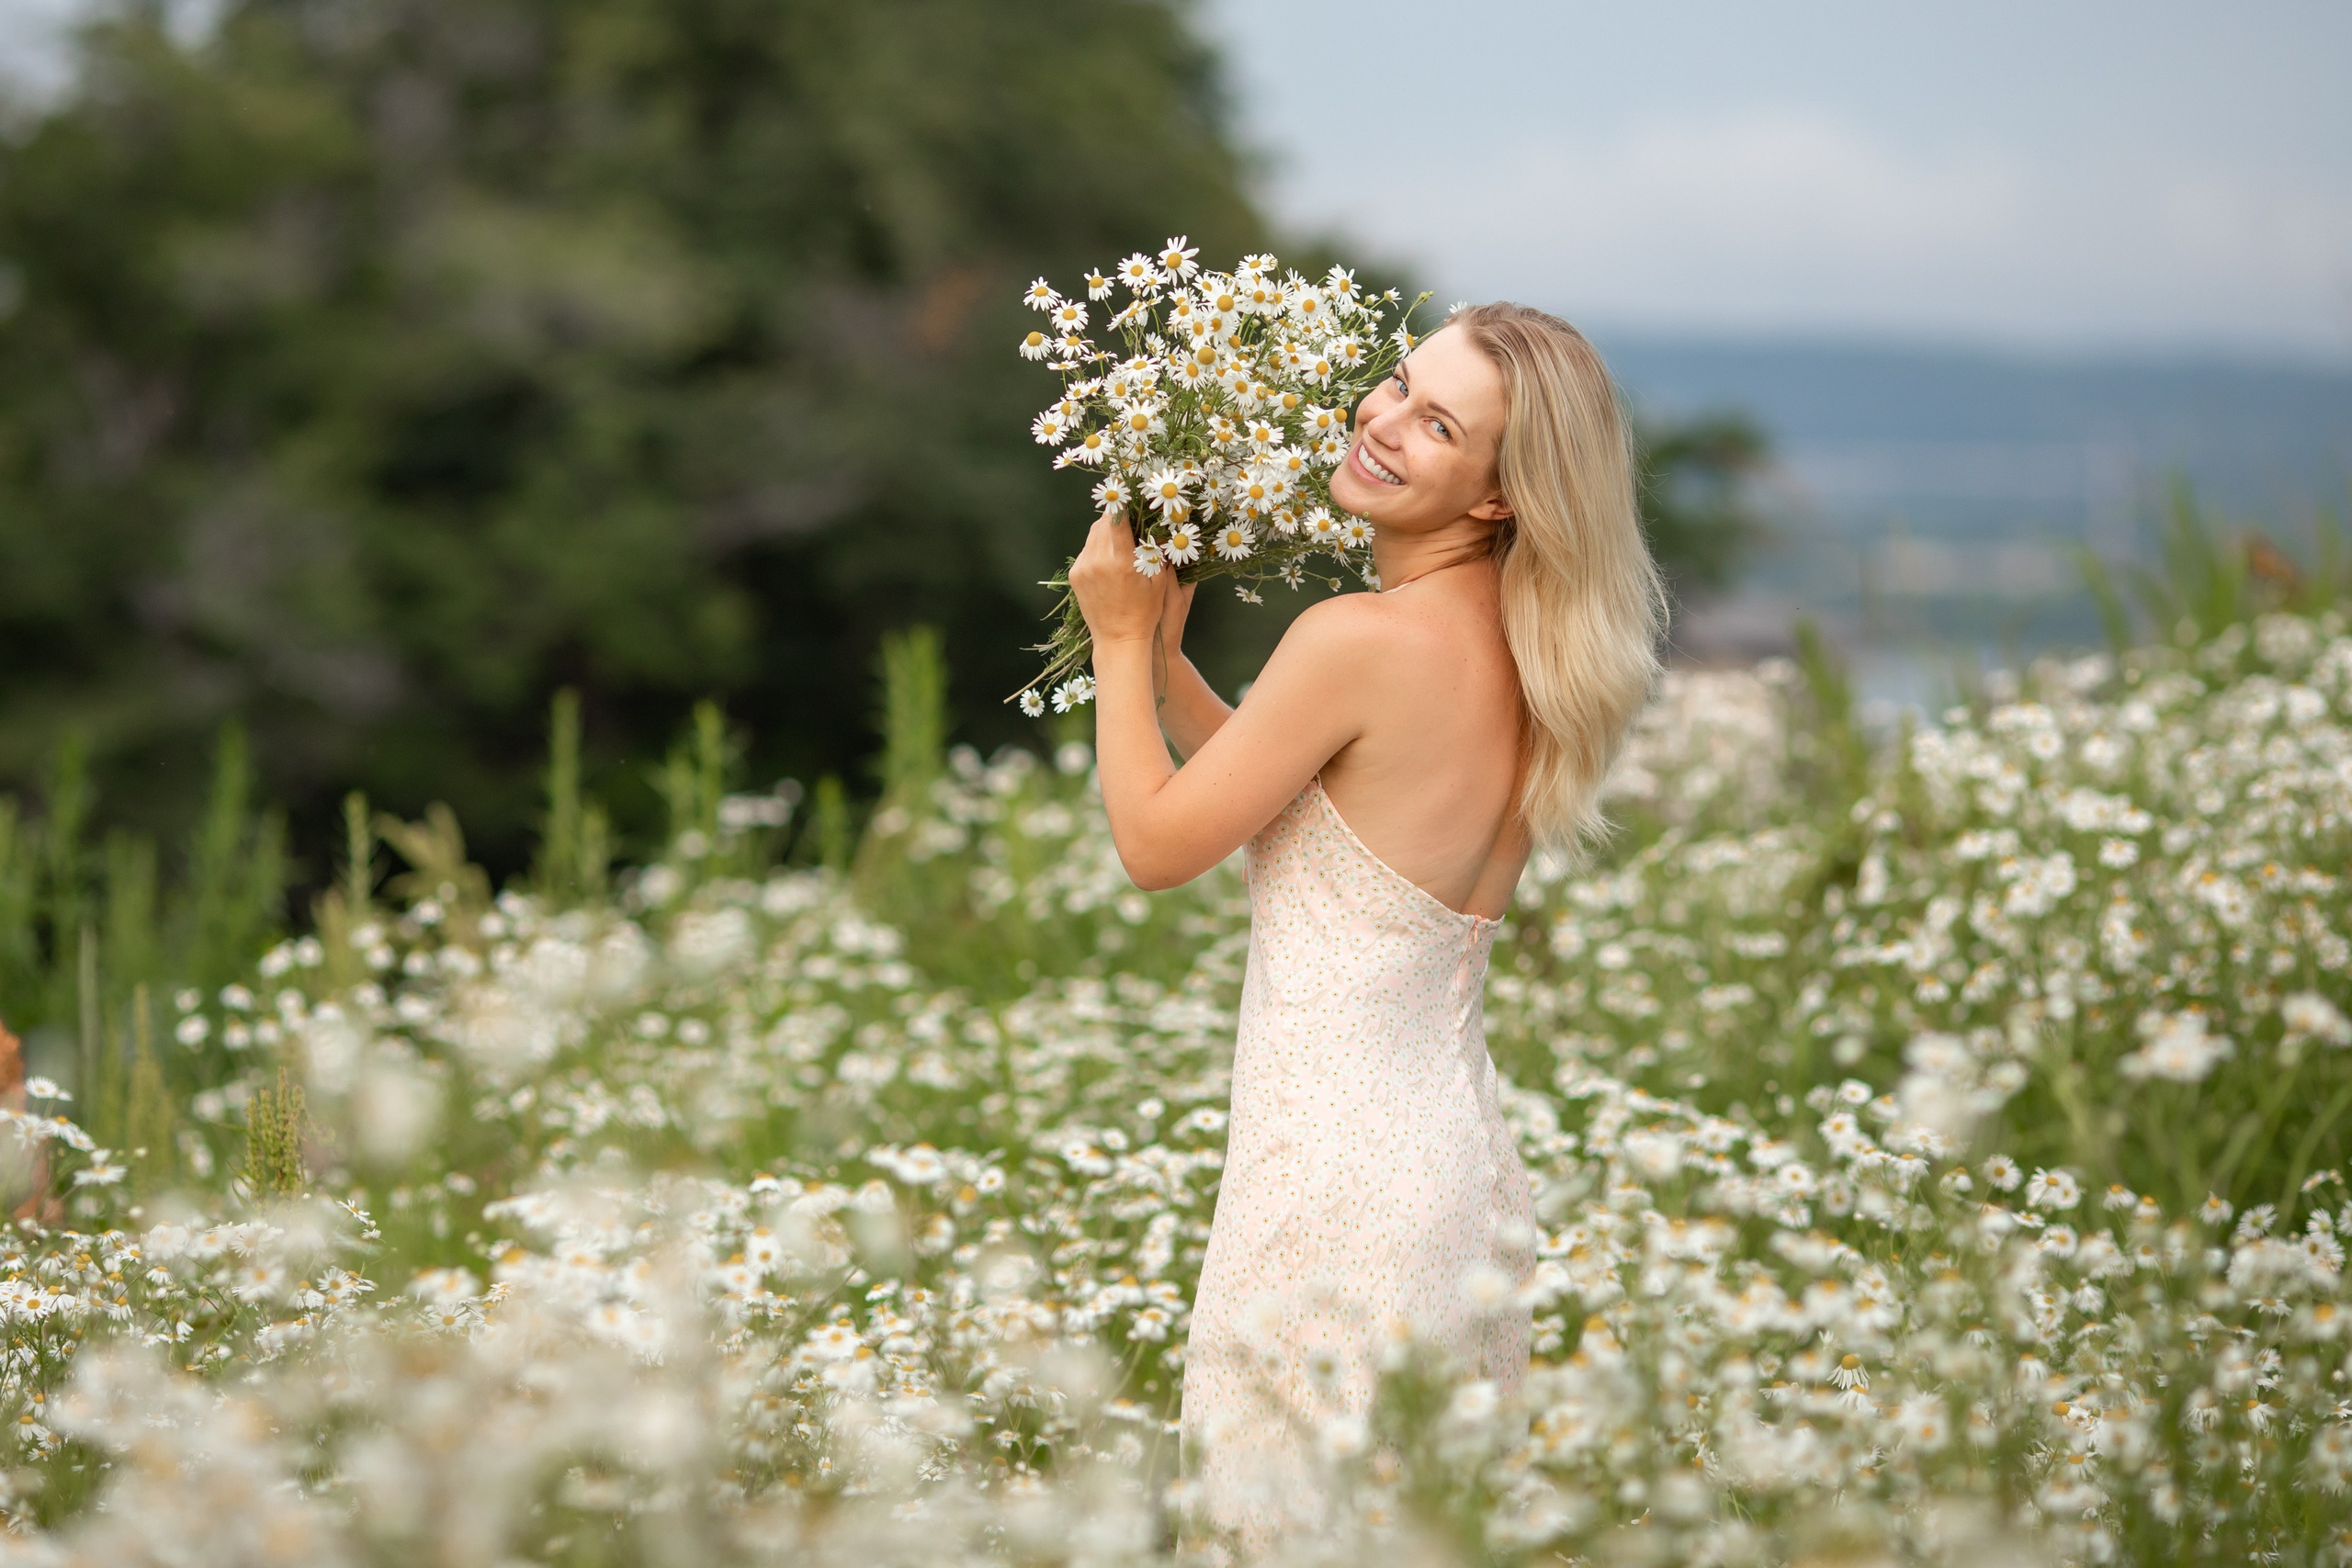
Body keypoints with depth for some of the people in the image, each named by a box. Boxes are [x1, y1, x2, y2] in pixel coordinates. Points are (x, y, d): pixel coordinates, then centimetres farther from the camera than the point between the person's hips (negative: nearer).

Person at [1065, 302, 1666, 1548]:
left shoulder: (1361, 638, -18)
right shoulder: (1519, 652, 8)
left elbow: (1157, 844, -8)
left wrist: (1122, 638, 4)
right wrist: (1162, 652, 18)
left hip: (1341, 1183, -9)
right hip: (1463, 1157, 9)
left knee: (1311, 1525, 0)